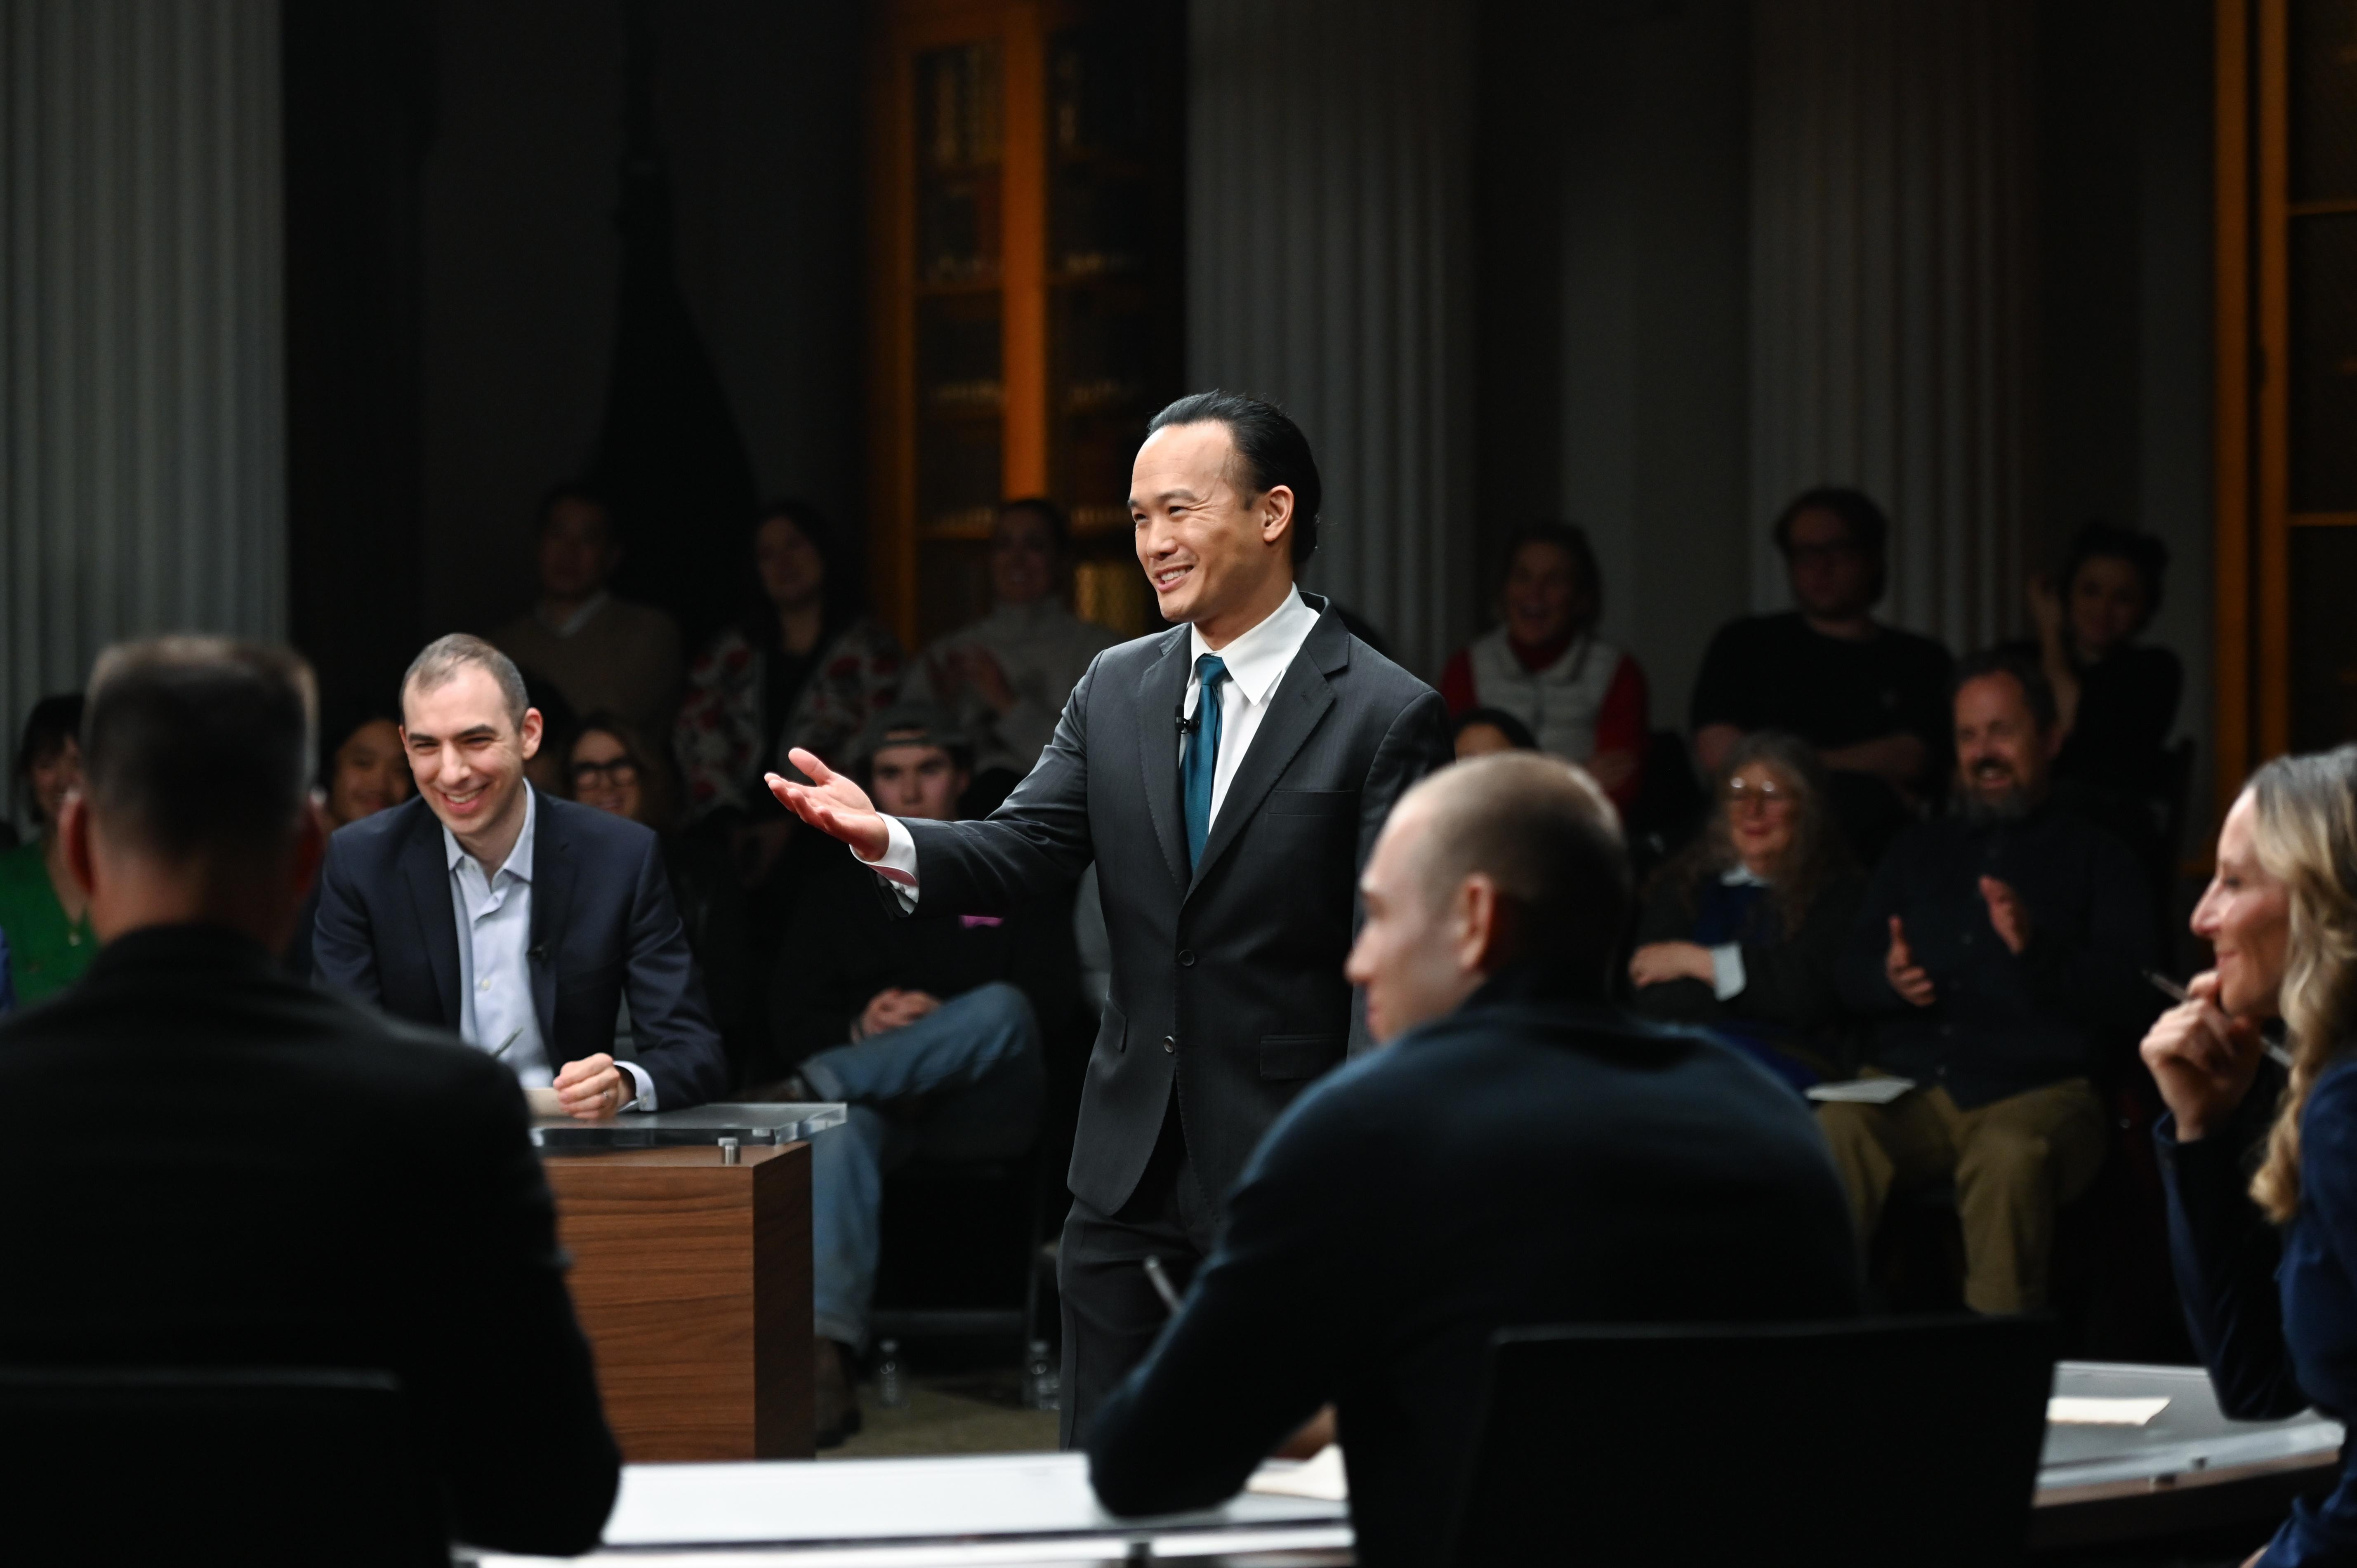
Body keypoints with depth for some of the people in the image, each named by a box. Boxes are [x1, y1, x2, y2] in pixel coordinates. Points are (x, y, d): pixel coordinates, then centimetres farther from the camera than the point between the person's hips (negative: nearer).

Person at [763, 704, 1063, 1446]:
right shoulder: (841, 884, 22)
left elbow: (1051, 997, 4)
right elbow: (791, 1014, 12)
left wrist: (947, 1026, -14)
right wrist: (860, 1029, -11)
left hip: (984, 1105, 0)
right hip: (877, 1100, 1)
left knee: (1001, 1005, -35)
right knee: (841, 1127, -39)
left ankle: (807, 1088, -43)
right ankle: (825, 1355, -55)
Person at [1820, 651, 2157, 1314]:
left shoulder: (2097, 859, 16)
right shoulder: (1919, 850, 29)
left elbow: (2128, 1002, 3)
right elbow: (1849, 972, 22)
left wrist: (2037, 948, -15)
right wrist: (1889, 978, -3)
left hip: (2036, 1092, -3)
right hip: (1911, 1085, 3)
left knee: (2010, 1156, -39)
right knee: (1831, 1134, -32)